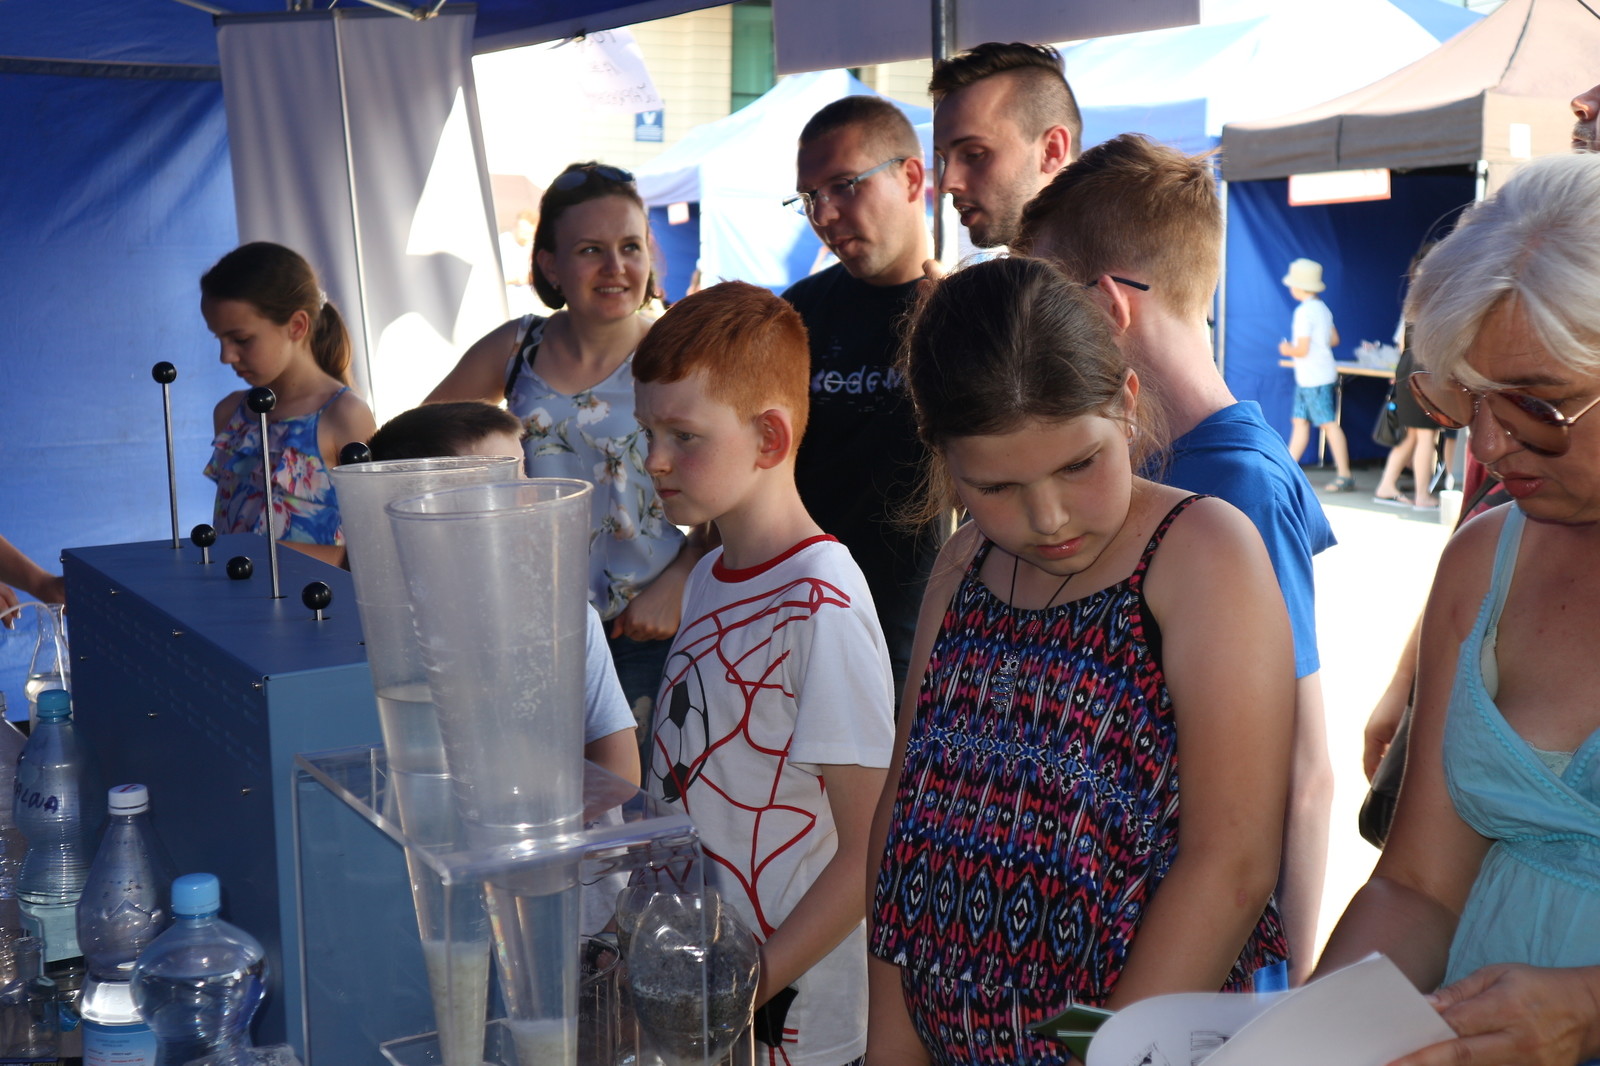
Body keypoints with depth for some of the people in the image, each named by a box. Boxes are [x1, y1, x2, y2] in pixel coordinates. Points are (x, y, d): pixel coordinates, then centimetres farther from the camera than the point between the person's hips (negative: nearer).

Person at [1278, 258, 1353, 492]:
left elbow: (1302, 349, -20)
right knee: (1300, 421, 11)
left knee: (1329, 424, -8)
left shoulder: (1304, 312, -17)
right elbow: (1334, 339, 16)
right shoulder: (1323, 308, 11)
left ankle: (1345, 476, -6)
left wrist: (1287, 349, -2)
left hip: (1314, 379, -10)